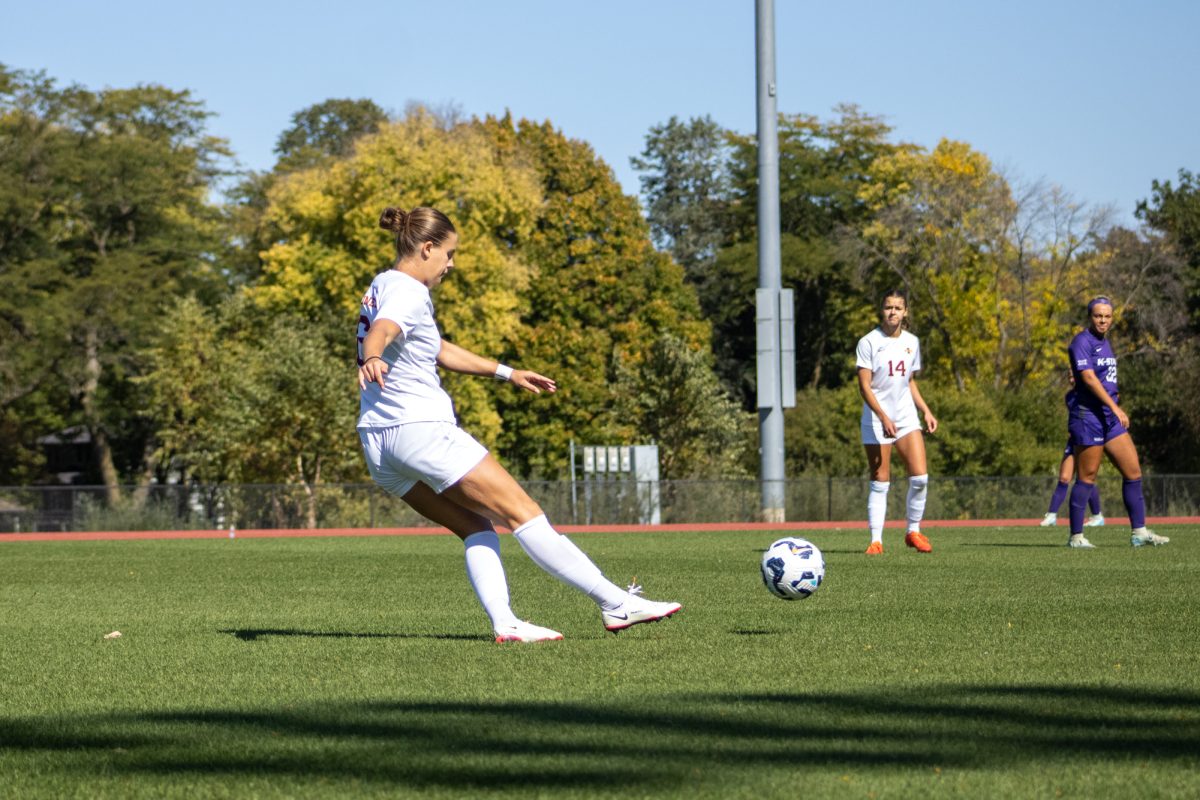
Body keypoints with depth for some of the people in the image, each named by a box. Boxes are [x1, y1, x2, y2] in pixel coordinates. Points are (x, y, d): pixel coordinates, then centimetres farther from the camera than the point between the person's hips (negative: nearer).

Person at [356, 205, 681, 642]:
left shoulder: (386, 287, 19)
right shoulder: (407, 292, -11)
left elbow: (440, 350, 31)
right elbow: (380, 332, -35)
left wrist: (507, 372, 36)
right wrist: (371, 359, -58)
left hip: (379, 442, 10)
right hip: (421, 428, -10)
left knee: (477, 528, 13)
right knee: (522, 513, -5)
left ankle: (504, 622, -2)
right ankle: (616, 603, -2)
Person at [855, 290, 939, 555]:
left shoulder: (912, 342, 9)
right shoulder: (869, 342, -7)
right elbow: (864, 386, -12)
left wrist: (926, 411, 9)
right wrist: (883, 417, -21)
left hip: (906, 418, 4)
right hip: (876, 421, -4)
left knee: (920, 476, -8)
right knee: (880, 483, -4)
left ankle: (914, 532, 9)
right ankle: (876, 540, 2)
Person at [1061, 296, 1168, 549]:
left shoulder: (1105, 342, 17)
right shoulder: (1082, 342, -11)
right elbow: (1089, 378, -22)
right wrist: (1115, 407, -27)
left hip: (1110, 416, 9)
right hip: (1087, 415, -9)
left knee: (1133, 471, 4)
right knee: (1087, 478, -5)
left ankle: (1139, 532, 8)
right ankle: (1076, 536, 3)